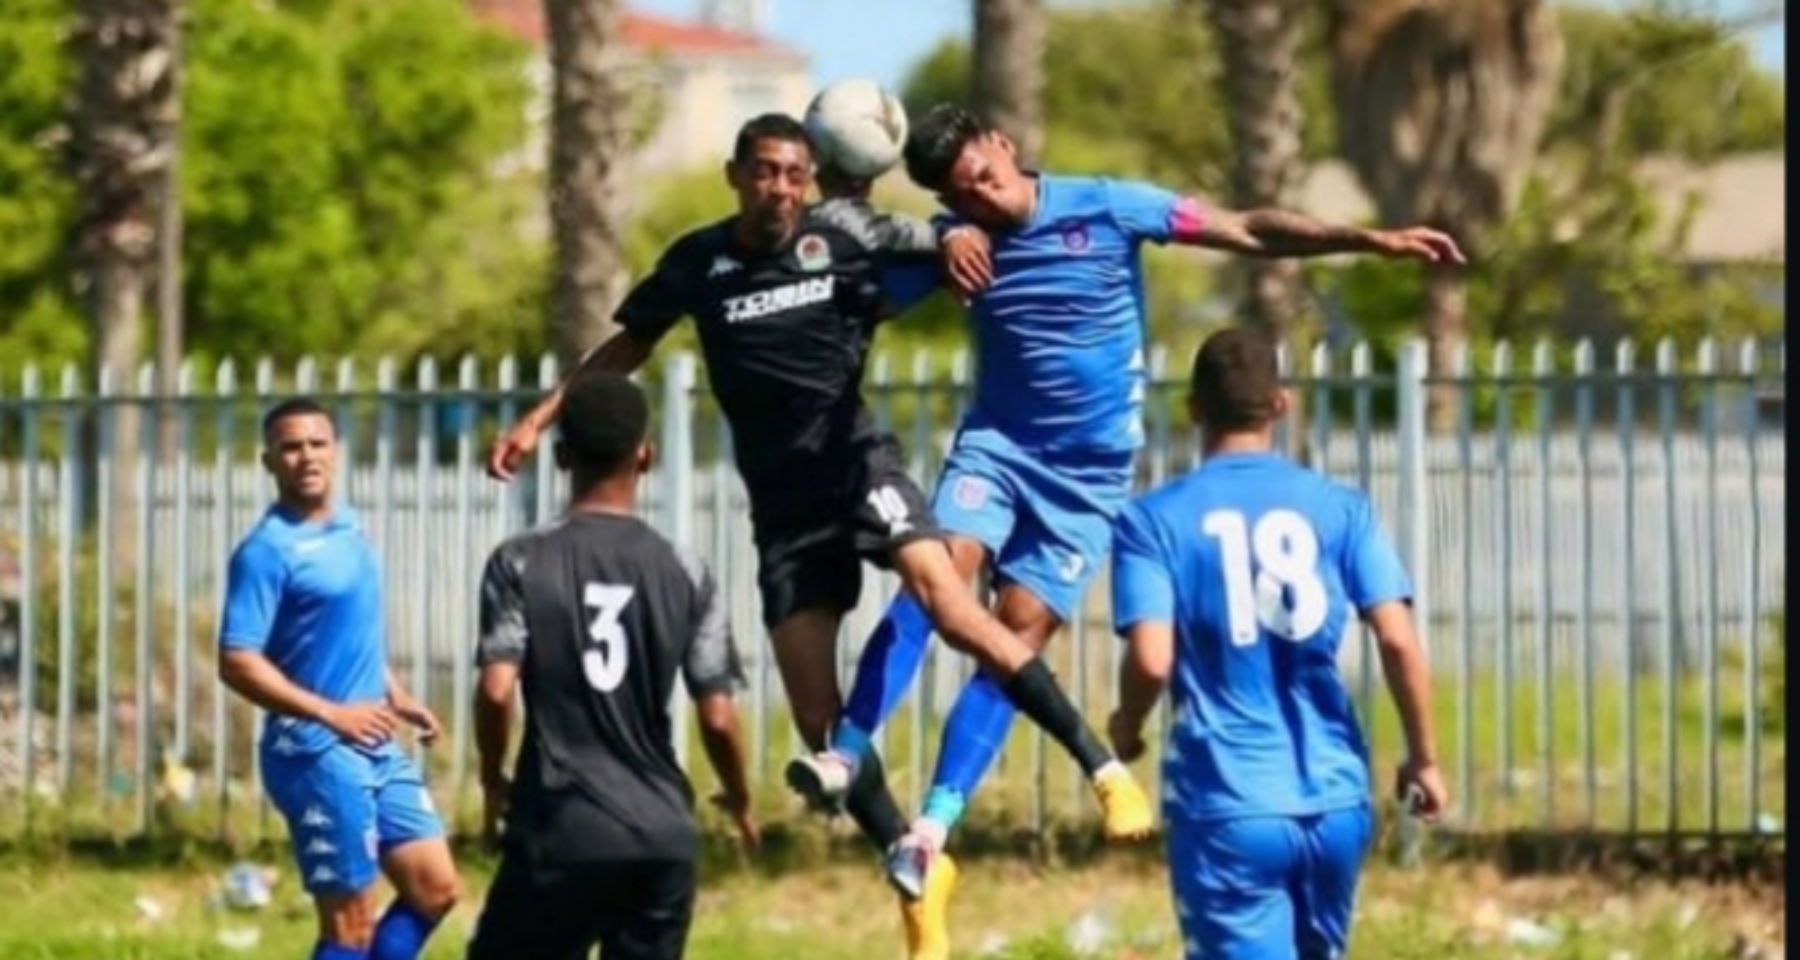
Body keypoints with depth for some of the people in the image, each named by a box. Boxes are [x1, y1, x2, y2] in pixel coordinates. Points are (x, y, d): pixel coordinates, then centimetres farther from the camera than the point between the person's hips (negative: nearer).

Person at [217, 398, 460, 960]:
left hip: (376, 749, 9)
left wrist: (397, 699, 12)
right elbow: (238, 662, -21)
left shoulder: (347, 532, 11)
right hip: (318, 755, -9)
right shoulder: (268, 551, -15)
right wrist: (331, 714, -23)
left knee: (435, 888, 10)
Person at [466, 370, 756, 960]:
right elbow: (718, 716, 2)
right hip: (663, 835, 3)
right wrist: (739, 799, 20)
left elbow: (496, 691, -13)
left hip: (562, 829, -3)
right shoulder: (684, 574, 3)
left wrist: (493, 781, 6)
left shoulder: (522, 563, -4)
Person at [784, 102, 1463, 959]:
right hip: (997, 443, 1)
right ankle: (843, 756, -29)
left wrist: (1373, 241, -13)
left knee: (1017, 635, -6)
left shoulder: (1108, 210, -9)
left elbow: (1249, 233, -8)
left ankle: (934, 828, -7)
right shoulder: (954, 242, -3)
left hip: (1088, 474, -1)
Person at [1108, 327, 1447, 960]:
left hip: (1226, 807, -3)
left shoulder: (1154, 519, -2)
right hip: (1335, 800, 3)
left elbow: (1152, 661, -12)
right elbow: (1398, 640, -4)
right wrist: (1424, 758, 9)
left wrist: (1125, 731, 9)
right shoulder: (1339, 508, 4)